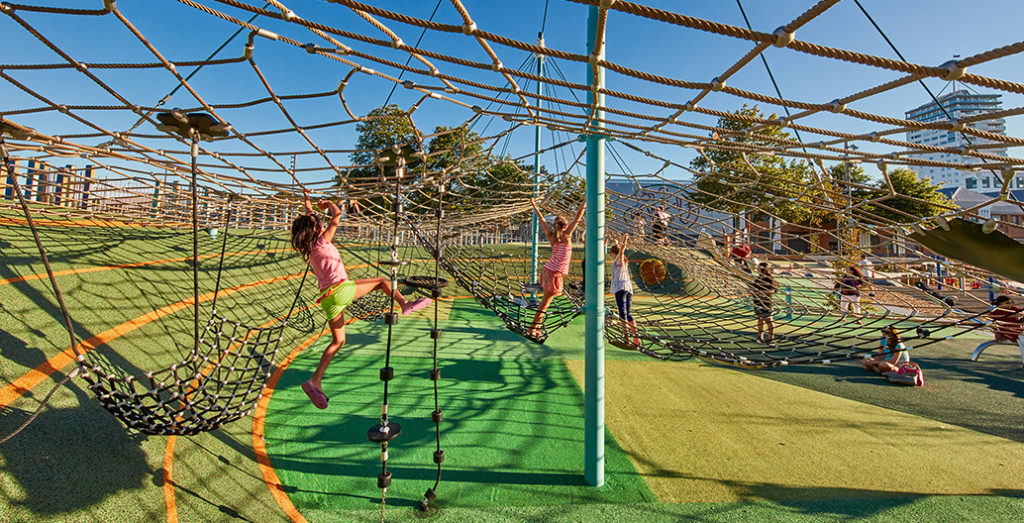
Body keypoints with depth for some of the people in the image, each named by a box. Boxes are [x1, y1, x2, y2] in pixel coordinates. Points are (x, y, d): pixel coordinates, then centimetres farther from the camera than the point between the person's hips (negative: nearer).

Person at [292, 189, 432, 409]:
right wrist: (330, 203, 16)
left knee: (338, 341, 14)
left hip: (328, 299, 8)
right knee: (382, 281, 7)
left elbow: (309, 219, 34)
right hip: (340, 290, -8)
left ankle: (315, 381, 10)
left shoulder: (309, 247, 16)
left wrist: (307, 201, 43)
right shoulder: (321, 242, -5)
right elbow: (337, 214, -2)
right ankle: (405, 304, -8)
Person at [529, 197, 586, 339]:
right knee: (546, 299, -1)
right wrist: (583, 204, 5)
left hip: (548, 269, 6)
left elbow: (542, 219, 17)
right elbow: (577, 217, -2)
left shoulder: (551, 236, 8)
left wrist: (535, 206, 26)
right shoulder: (566, 234, -5)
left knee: (547, 298, 16)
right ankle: (533, 327, 2)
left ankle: (537, 325, 20)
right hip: (556, 272, -6)